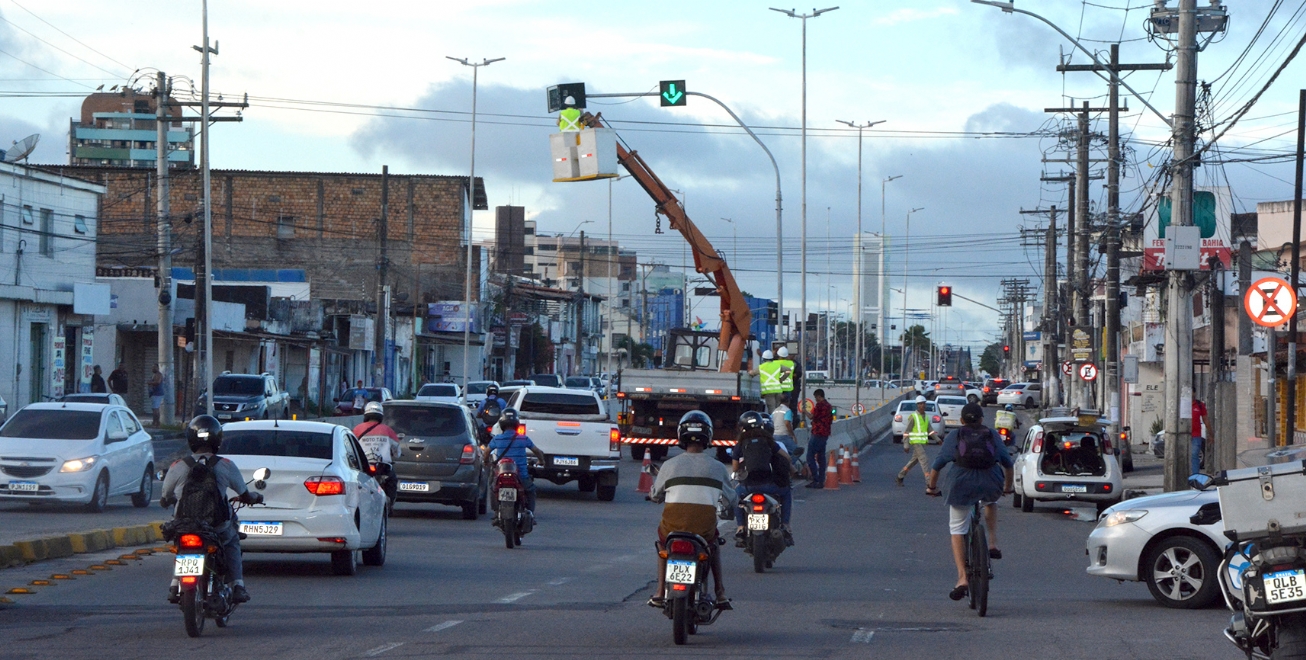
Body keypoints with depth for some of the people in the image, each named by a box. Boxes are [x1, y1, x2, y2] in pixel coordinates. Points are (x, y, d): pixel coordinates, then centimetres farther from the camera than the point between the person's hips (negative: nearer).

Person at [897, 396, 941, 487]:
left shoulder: (926, 417, 10)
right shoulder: (913, 417, -12)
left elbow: (930, 430, 14)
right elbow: (907, 431, -11)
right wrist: (906, 446, -14)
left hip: (922, 443, 8)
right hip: (915, 443, -8)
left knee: (914, 461, 16)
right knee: (924, 461, -14)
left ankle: (900, 477, 31)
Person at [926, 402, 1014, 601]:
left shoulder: (954, 436, 12)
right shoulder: (992, 436, 15)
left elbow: (938, 464, 10)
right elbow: (1008, 463, 19)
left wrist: (932, 487, 25)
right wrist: (1007, 487, 34)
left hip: (962, 485, -2)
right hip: (991, 486, 2)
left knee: (957, 529, 10)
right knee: (991, 502, 38)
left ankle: (962, 578, -2)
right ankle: (993, 544, 23)